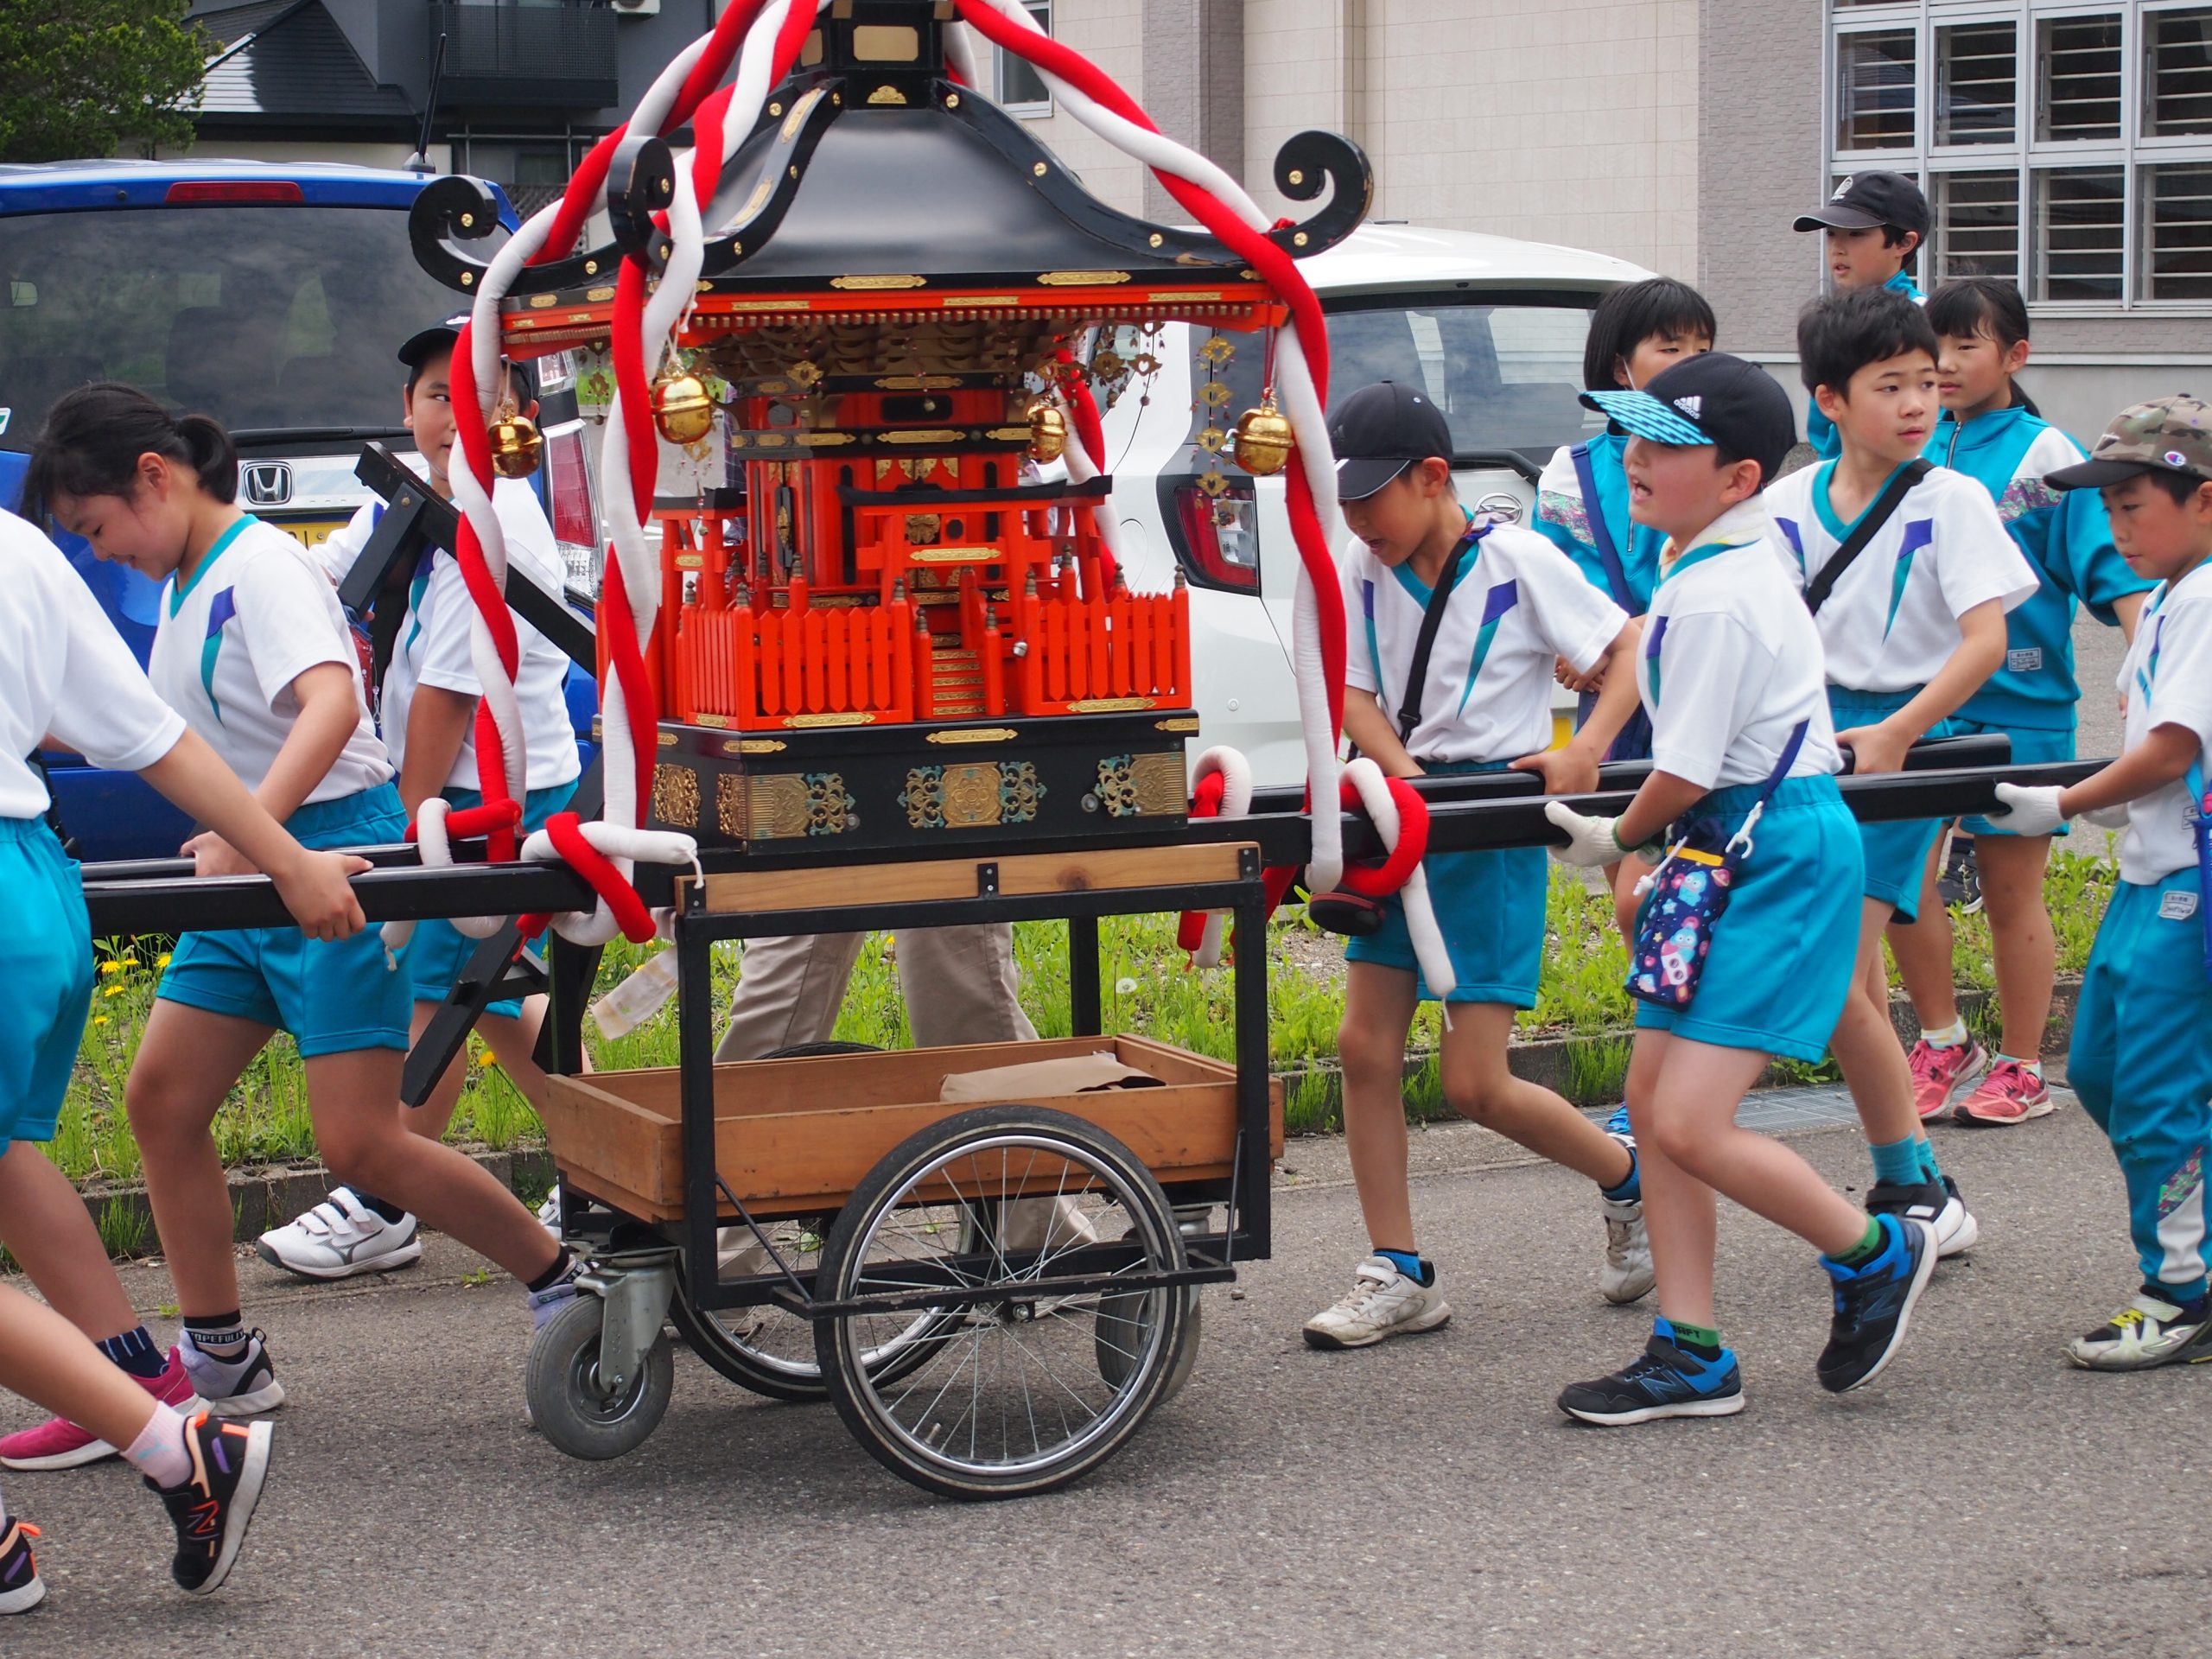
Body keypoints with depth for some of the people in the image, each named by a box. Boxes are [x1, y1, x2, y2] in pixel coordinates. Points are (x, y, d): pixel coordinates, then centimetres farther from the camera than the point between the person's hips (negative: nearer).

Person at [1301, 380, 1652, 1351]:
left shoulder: (1517, 561, -11)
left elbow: (1631, 651, -7)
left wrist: (1588, 747, -21)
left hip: (1496, 826, -6)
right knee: (1366, 1046, 1)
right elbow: (1355, 692, 5)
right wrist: (1403, 771, -14)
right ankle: (1399, 1276, 10)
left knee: (1474, 1086, -7)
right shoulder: (1365, 570, 3)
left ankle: (1626, 1177, 20)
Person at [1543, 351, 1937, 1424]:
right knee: (1653, 1102, 9)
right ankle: (1691, 1356, 15)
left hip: (1777, 857, -11)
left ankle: (1877, 1254, 10)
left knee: (1689, 1125, -13)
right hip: (1736, 849, 11)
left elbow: (1686, 774, -18)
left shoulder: (1715, 599, -21)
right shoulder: (1740, 555, 11)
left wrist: (1614, 842, 1)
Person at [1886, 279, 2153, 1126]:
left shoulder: (2048, 457, -6)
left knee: (2011, 892, 5)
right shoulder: (1918, 451, 7)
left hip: (2018, 706, -4)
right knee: (1903, 875, -3)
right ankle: (1944, 1045, 16)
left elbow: (2114, 574, -10)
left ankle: (2020, 1070, 17)